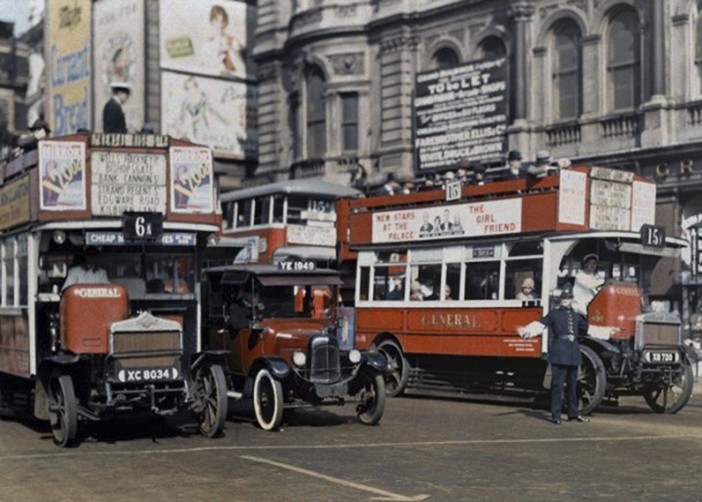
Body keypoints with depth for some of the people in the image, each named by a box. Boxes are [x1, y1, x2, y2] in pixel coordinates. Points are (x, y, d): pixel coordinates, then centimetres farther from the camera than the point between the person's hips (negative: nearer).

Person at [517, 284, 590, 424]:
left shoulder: (576, 316, 18)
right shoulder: (554, 313, 1)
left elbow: (587, 327, 31)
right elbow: (540, 324, -11)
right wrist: (528, 331, -29)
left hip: (573, 355, 5)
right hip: (559, 354, -5)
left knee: (572, 385, 13)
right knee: (557, 384, -6)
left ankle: (573, 413, 22)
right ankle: (556, 415, -2)